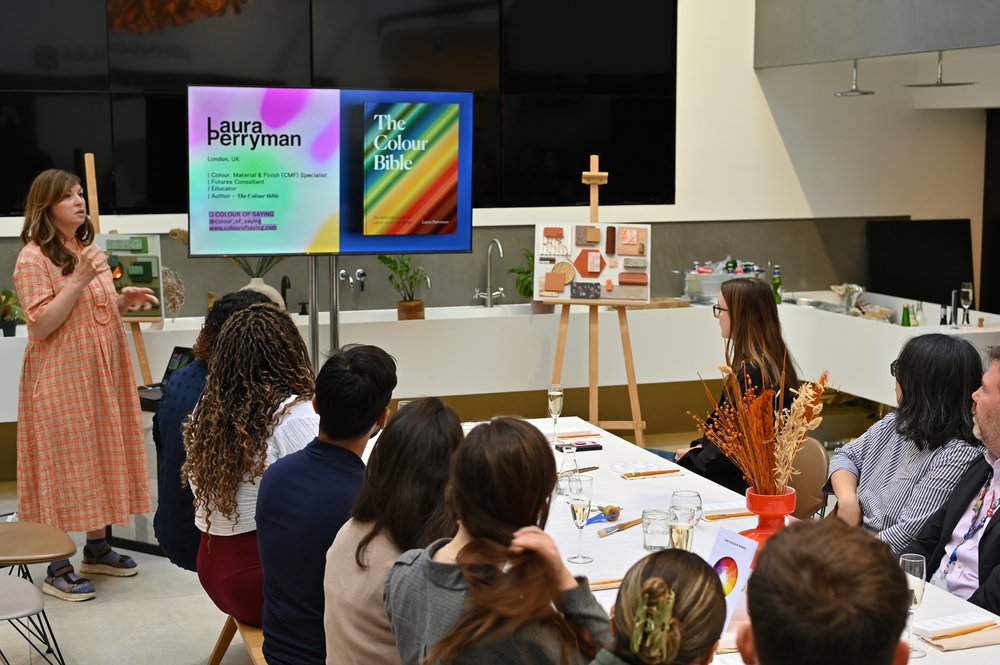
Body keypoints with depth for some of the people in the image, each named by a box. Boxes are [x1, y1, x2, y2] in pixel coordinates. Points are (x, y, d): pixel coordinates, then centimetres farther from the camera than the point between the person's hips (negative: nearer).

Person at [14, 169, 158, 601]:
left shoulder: (90, 250, 14)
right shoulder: (33, 258, -11)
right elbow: (41, 326, -18)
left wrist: (124, 300, 4)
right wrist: (79, 280, -24)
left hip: (101, 374, 8)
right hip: (60, 379, -8)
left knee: (102, 456, 12)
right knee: (63, 462, -5)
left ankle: (96, 548, 25)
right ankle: (57, 568, 2)